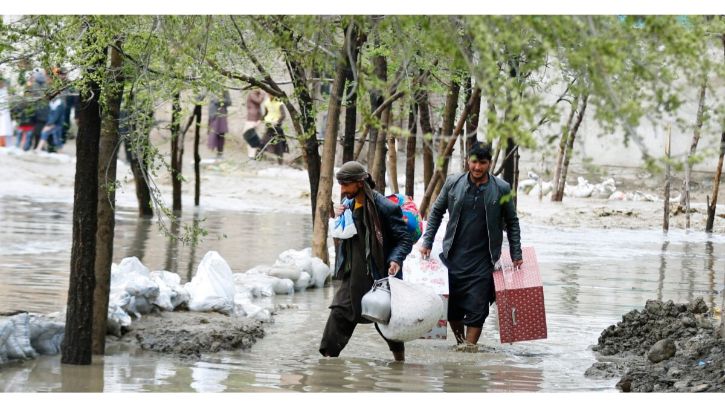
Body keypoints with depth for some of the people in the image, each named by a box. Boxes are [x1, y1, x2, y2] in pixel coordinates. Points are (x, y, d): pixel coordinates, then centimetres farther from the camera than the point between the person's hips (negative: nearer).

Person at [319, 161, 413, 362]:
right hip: (353, 276, 6)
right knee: (339, 314, -4)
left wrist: (396, 260, -29)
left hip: (379, 276, -6)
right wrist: (338, 219, 1)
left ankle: (400, 361, 24)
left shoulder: (385, 207, -15)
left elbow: (405, 239, -12)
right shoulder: (349, 205, 8)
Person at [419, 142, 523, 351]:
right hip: (453, 257, 2)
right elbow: (436, 212, 13)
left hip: (482, 261, -2)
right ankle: (460, 340, 25)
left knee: (477, 308, -7)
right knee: (451, 305, 6)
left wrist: (516, 255, 7)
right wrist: (427, 242, 7)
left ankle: (470, 345, -1)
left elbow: (512, 222, 8)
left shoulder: (501, 189, -3)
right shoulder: (453, 183, 1)